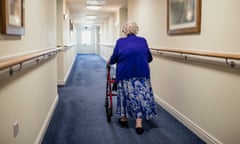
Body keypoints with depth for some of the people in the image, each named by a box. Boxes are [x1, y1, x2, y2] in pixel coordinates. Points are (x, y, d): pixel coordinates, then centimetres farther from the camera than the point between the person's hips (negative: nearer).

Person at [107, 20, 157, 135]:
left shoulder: (120, 41, 8)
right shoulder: (143, 41, 13)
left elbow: (114, 58, 5)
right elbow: (149, 58, 18)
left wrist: (109, 62, 26)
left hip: (125, 73, 0)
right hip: (142, 73, 1)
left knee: (126, 95, 16)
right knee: (141, 96, 6)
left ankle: (124, 119, 30)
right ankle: (139, 124, 2)